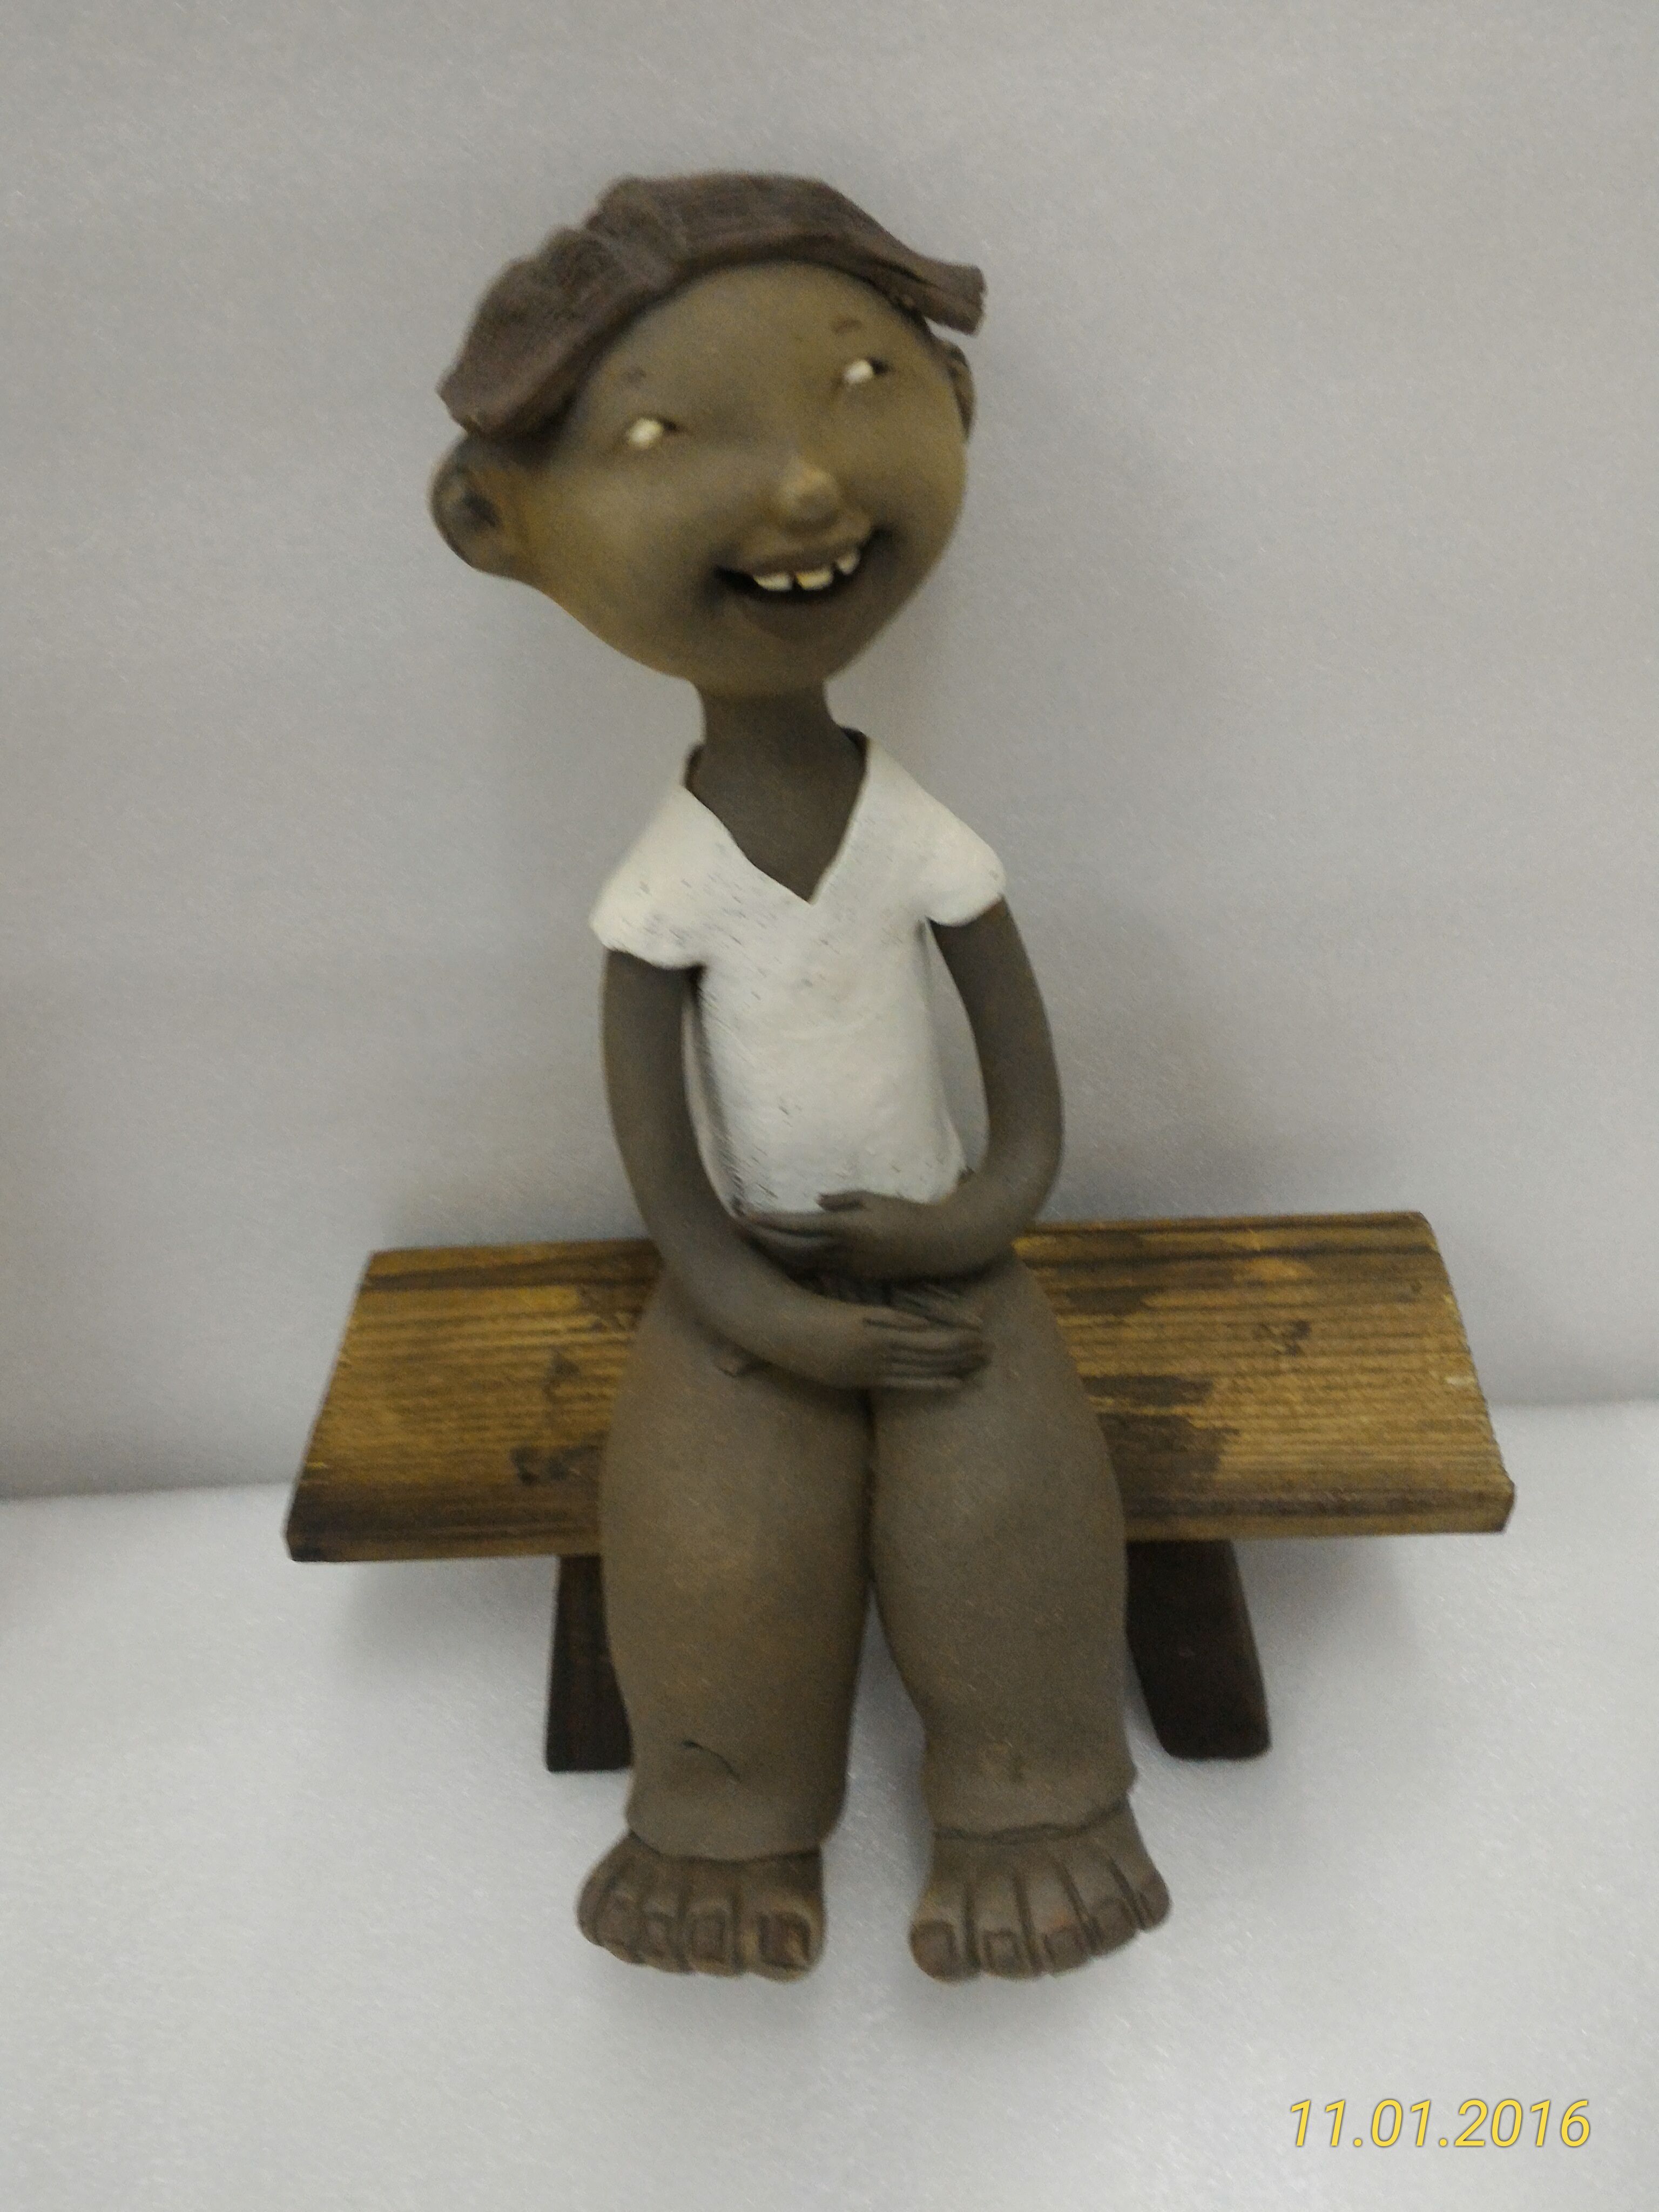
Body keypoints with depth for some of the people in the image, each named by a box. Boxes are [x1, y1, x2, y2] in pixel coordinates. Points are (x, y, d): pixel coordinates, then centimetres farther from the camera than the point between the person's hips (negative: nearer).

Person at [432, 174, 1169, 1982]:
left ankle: (1024, 1805, 13)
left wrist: (997, 1204, -17)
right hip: (746, 1280, 0)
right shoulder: (665, 879, -12)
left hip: (933, 1256, 1)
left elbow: (1022, 1038, -1)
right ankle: (736, 1822, 16)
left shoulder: (924, 834, -8)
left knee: (1001, 1500, -16)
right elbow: (650, 1135, -8)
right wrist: (760, 1314, -15)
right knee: (719, 1534, -15)